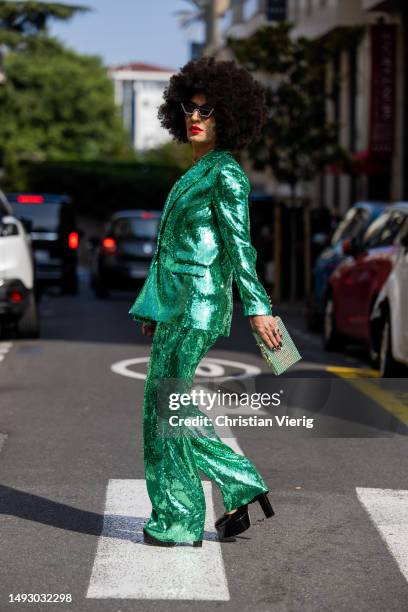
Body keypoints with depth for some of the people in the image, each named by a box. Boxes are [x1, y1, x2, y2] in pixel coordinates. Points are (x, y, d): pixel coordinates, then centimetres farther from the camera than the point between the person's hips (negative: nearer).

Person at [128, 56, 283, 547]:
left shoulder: (226, 175, -9)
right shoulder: (195, 174, 17)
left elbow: (238, 245, -16)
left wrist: (257, 307, -20)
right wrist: (155, 309, 22)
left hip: (198, 303, -9)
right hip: (176, 304, 9)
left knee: (168, 406, -4)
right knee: (163, 406, 11)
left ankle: (178, 519, 6)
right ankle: (242, 488, 17)